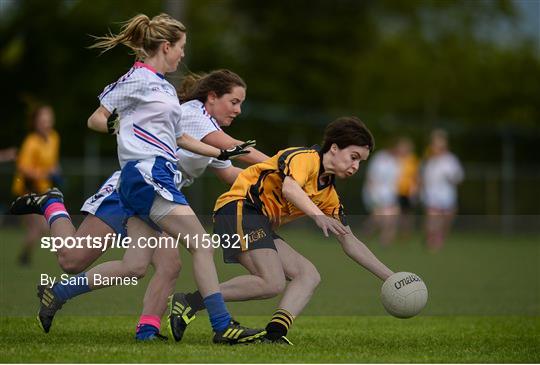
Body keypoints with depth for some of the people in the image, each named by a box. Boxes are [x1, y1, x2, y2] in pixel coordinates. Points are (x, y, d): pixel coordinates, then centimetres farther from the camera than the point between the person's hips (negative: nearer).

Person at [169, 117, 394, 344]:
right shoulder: (306, 157, -6)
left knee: (309, 276, -5)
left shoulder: (329, 195, 19)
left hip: (263, 226, 10)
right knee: (272, 283, -23)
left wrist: (390, 277, 15)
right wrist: (318, 216, -44)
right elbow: (289, 189, -28)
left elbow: (350, 243, 21)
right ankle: (190, 302, -19)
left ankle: (274, 334, -26)